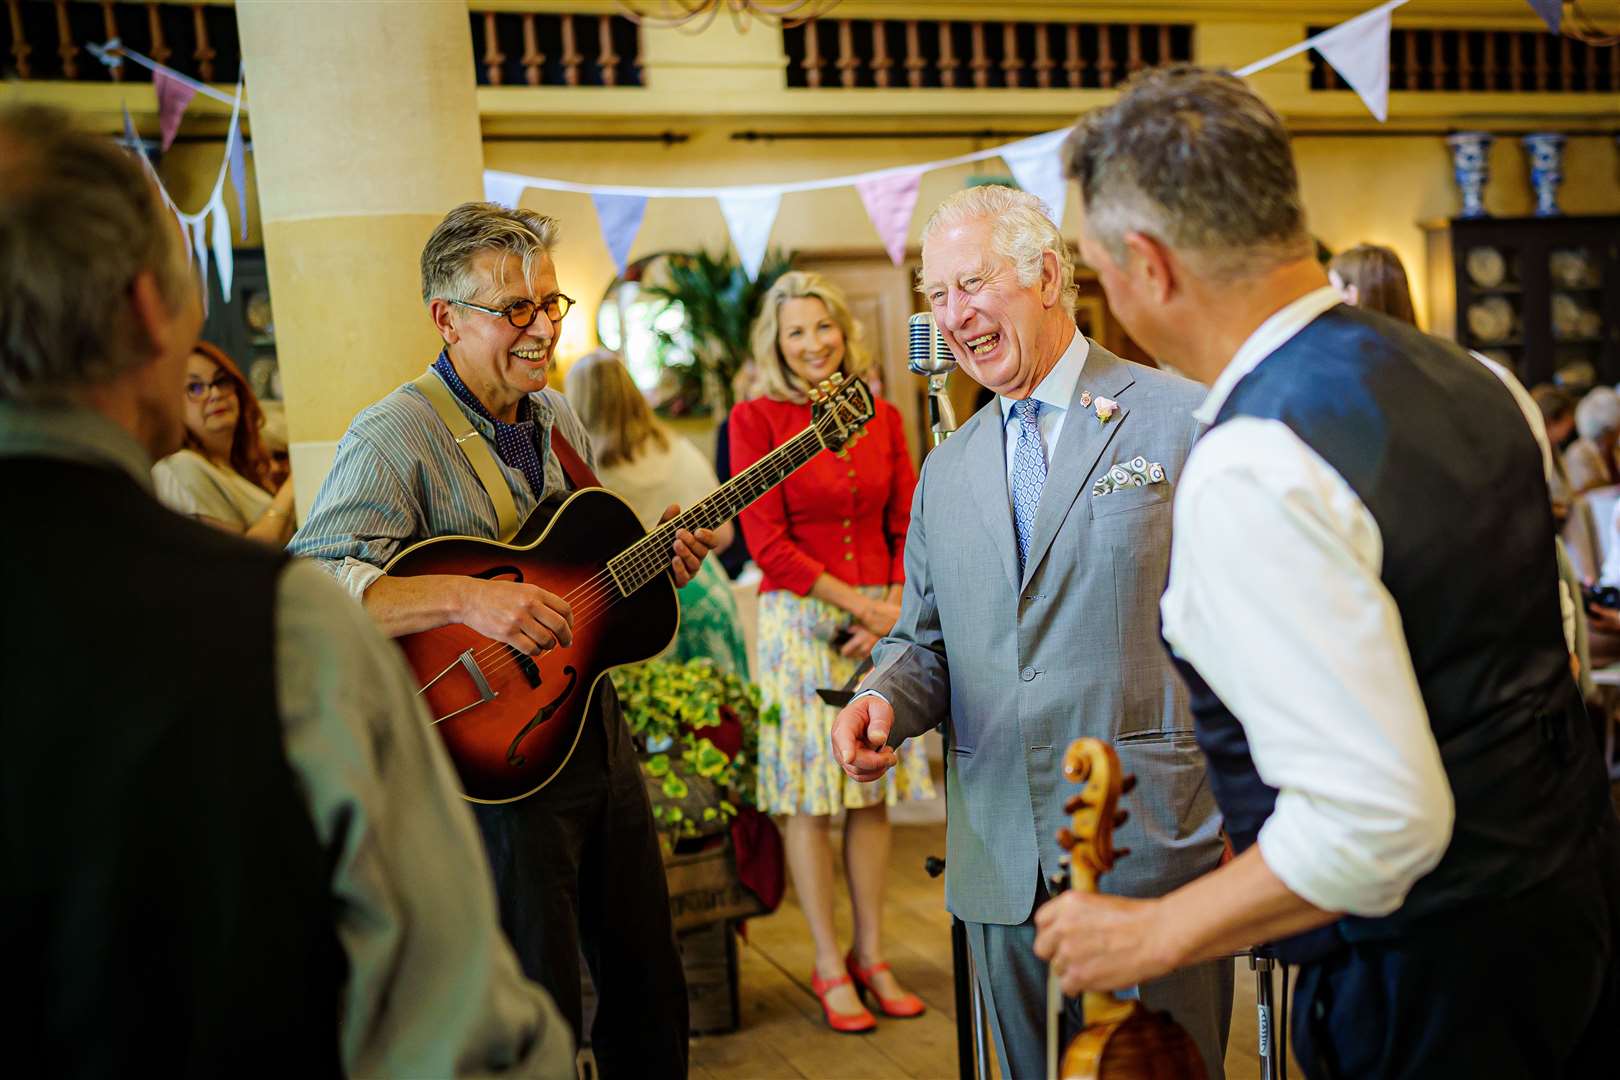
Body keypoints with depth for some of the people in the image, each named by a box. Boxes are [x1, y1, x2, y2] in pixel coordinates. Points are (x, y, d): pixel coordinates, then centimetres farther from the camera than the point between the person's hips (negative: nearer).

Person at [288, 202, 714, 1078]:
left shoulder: (559, 422, 9)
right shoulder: (397, 438, -16)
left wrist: (657, 564, 1)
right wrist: (465, 597, -39)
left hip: (597, 733, 8)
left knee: (651, 995, 18)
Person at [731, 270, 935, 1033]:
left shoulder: (883, 419, 8)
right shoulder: (757, 418, -4)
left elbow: (906, 528, 9)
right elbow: (768, 543, -9)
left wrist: (895, 607, -8)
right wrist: (857, 601, -12)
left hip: (884, 619, 4)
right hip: (801, 620, -4)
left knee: (873, 794, 9)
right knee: (810, 797, 2)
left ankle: (871, 954, 20)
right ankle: (829, 967, 13)